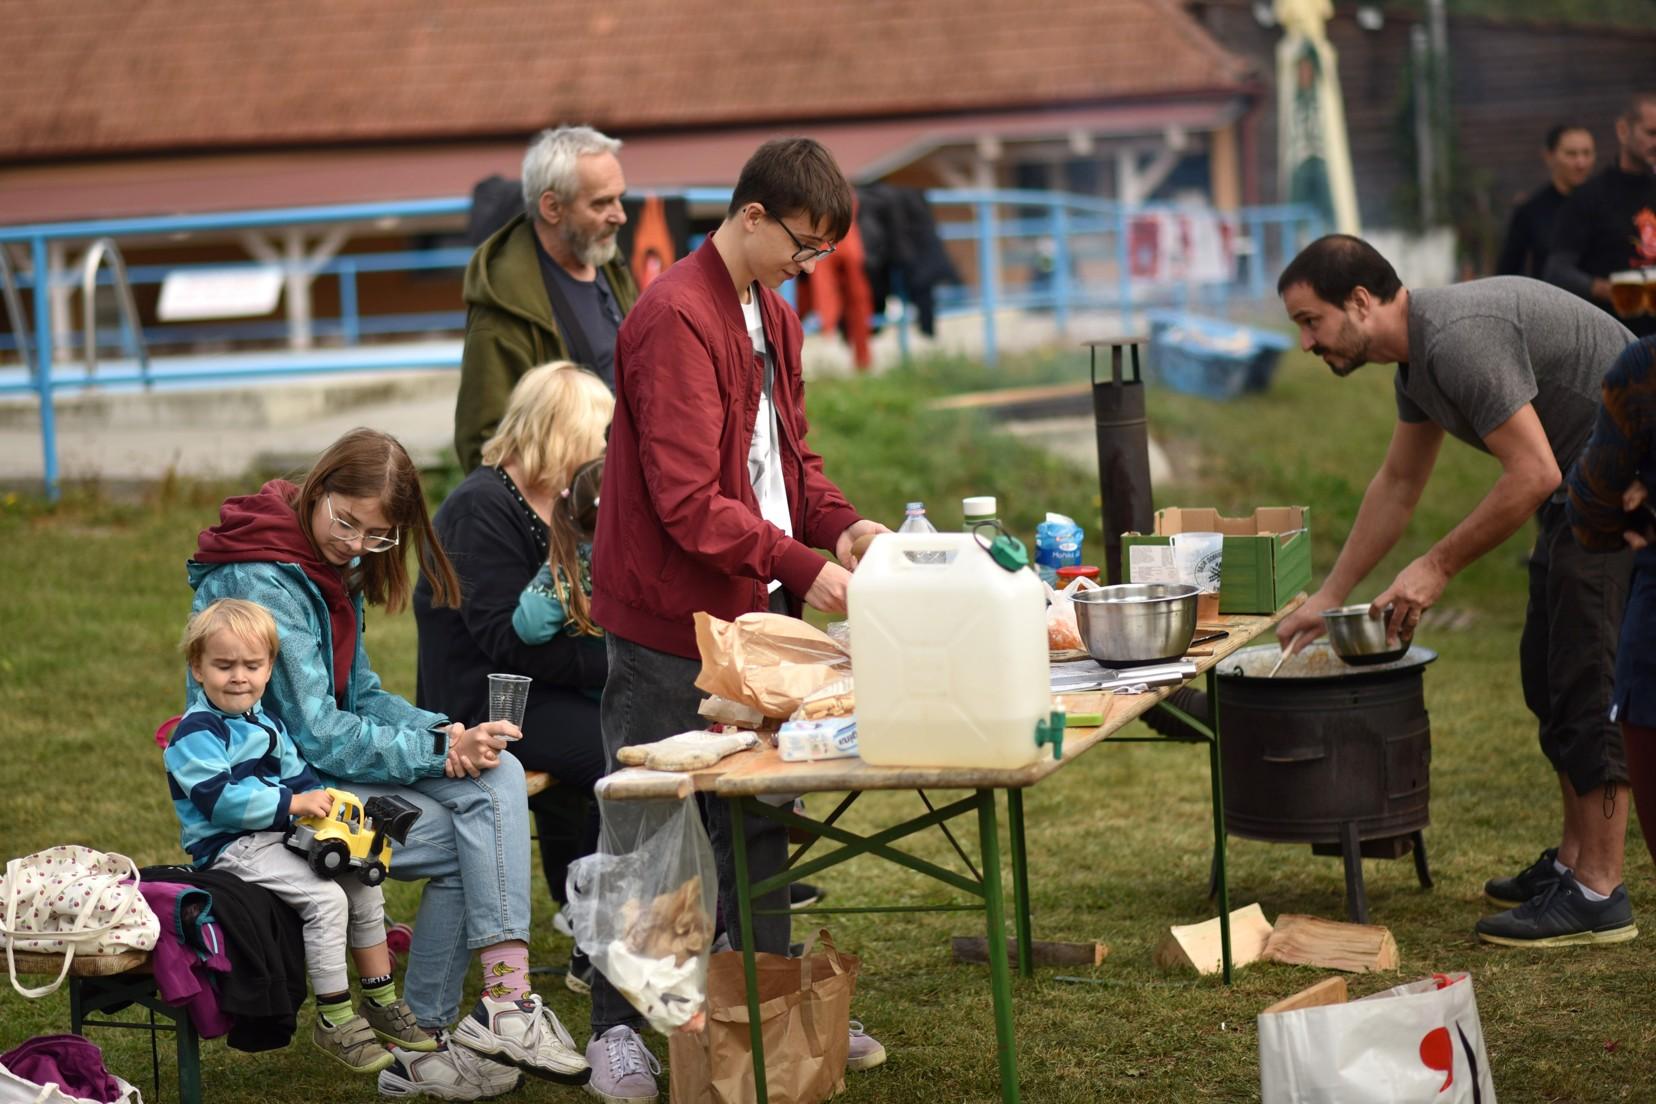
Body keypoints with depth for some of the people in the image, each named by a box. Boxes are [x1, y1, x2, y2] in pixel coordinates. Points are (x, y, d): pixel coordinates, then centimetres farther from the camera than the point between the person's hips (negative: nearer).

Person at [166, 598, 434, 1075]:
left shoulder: (267, 725, 15)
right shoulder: (196, 733, -14)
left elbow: (296, 776, 19)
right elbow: (220, 797, -25)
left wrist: (321, 801, -3)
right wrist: (293, 803, -24)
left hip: (277, 837, 9)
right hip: (230, 846, -9)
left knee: (364, 887, 6)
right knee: (325, 898, -23)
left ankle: (381, 1002, 19)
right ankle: (334, 1021, -14)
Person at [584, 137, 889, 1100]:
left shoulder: (773, 316, 12)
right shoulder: (677, 320, -19)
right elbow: (689, 502, -23)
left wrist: (841, 524, -1)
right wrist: (801, 566, -24)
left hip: (748, 613, 9)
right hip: (669, 622, -9)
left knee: (757, 813, 16)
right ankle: (619, 1026, 13)